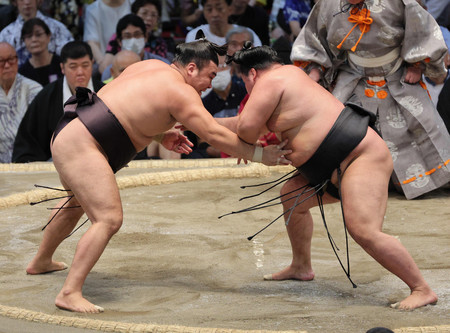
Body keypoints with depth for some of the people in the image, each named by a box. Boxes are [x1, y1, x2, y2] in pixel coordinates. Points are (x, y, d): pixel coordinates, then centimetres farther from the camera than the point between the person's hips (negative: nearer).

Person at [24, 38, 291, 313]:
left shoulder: (152, 67, 13)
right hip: (79, 146, -11)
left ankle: (41, 262, 51)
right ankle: (70, 294, -25)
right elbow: (215, 135, -16)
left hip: (67, 133, 11)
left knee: (79, 202, 33)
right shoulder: (180, 92, -13)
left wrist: (161, 136, 15)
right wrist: (260, 155, -10)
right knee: (109, 219, -18)